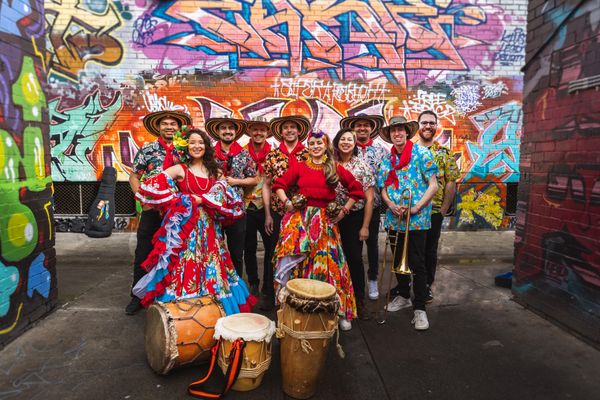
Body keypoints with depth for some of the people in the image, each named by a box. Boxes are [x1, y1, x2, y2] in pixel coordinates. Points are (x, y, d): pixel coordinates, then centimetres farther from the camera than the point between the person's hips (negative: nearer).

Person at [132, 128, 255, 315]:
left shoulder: (214, 171, 10)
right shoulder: (179, 169, -4)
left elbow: (225, 197, 1)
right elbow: (150, 187, -14)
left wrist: (202, 199, -13)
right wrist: (182, 200, -12)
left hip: (208, 228, 5)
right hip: (185, 226, -4)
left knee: (210, 267, 10)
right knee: (187, 269, -2)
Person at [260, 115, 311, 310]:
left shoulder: (308, 154, 0)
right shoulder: (272, 155, 4)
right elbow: (266, 185, 5)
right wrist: (267, 214, 0)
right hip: (277, 211, 1)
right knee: (274, 253, 7)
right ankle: (269, 294, 21)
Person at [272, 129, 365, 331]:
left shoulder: (336, 169, 7)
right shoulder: (298, 166, 7)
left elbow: (356, 189, 12)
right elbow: (279, 185, 8)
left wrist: (344, 210, 6)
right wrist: (287, 202, -6)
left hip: (325, 222, 0)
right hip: (300, 220, 0)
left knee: (328, 263, 2)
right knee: (297, 263, -2)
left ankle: (339, 311, 14)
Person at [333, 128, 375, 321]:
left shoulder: (363, 167, -4)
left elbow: (369, 199, -5)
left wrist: (365, 226, -8)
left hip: (355, 218, -2)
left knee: (355, 258, 0)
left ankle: (359, 301, 17)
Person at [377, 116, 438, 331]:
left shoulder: (421, 152, -4)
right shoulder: (387, 159, 9)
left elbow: (433, 185, -7)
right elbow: (384, 189, 12)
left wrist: (415, 208, -16)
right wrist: (392, 206, -8)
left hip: (417, 219, -5)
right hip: (394, 218, 5)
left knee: (417, 264, -1)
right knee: (398, 261, 16)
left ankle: (420, 308, 11)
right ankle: (403, 296, 35)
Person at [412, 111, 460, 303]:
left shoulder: (444, 153, 3)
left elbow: (451, 182, 1)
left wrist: (444, 209, -4)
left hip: (434, 211, 0)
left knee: (429, 251, 10)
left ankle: (427, 285, 26)